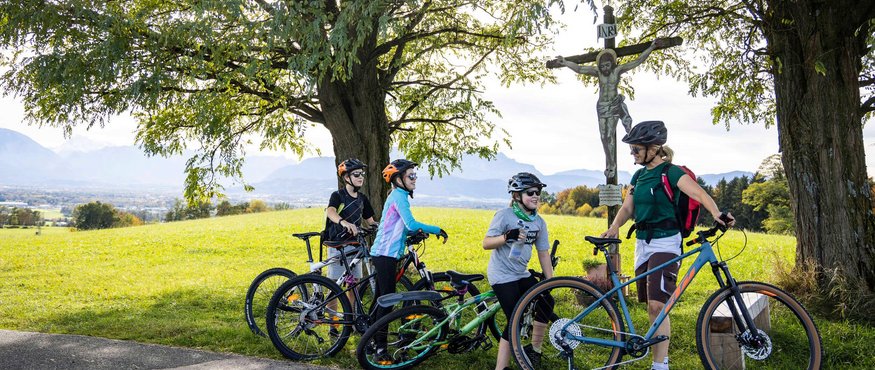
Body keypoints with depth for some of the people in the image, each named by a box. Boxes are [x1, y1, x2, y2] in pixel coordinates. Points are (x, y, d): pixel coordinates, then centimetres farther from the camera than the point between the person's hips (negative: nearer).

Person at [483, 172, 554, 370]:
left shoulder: (539, 222, 3)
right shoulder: (505, 215, -14)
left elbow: (544, 254, 5)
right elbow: (486, 243, -18)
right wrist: (507, 236, -35)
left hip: (521, 274, 7)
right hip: (502, 275, -7)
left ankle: (534, 350, 23)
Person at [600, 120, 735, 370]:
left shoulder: (671, 173, -9)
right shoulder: (639, 175, 12)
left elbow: (699, 193, -23)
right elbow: (627, 207, 10)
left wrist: (717, 213, -42)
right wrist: (614, 227, -9)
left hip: (665, 243, -7)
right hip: (642, 243, 7)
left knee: (658, 305, -14)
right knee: (652, 308, 10)